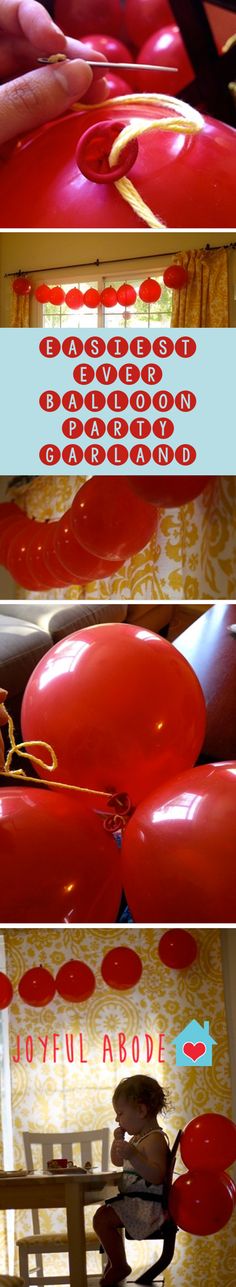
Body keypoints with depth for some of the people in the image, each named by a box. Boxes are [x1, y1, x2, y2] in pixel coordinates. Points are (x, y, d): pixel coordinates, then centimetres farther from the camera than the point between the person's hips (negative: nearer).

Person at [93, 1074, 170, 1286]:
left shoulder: (155, 1139, -20)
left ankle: (119, 1266, -9)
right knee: (105, 1213, 32)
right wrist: (118, 1140, 8)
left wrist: (133, 1155, -41)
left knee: (102, 1219, -24)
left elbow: (157, 1175, -33)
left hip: (148, 1204, -12)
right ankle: (114, 1258, 41)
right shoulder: (138, 1137, 13)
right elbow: (117, 1161, 26)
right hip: (135, 1200, 12)